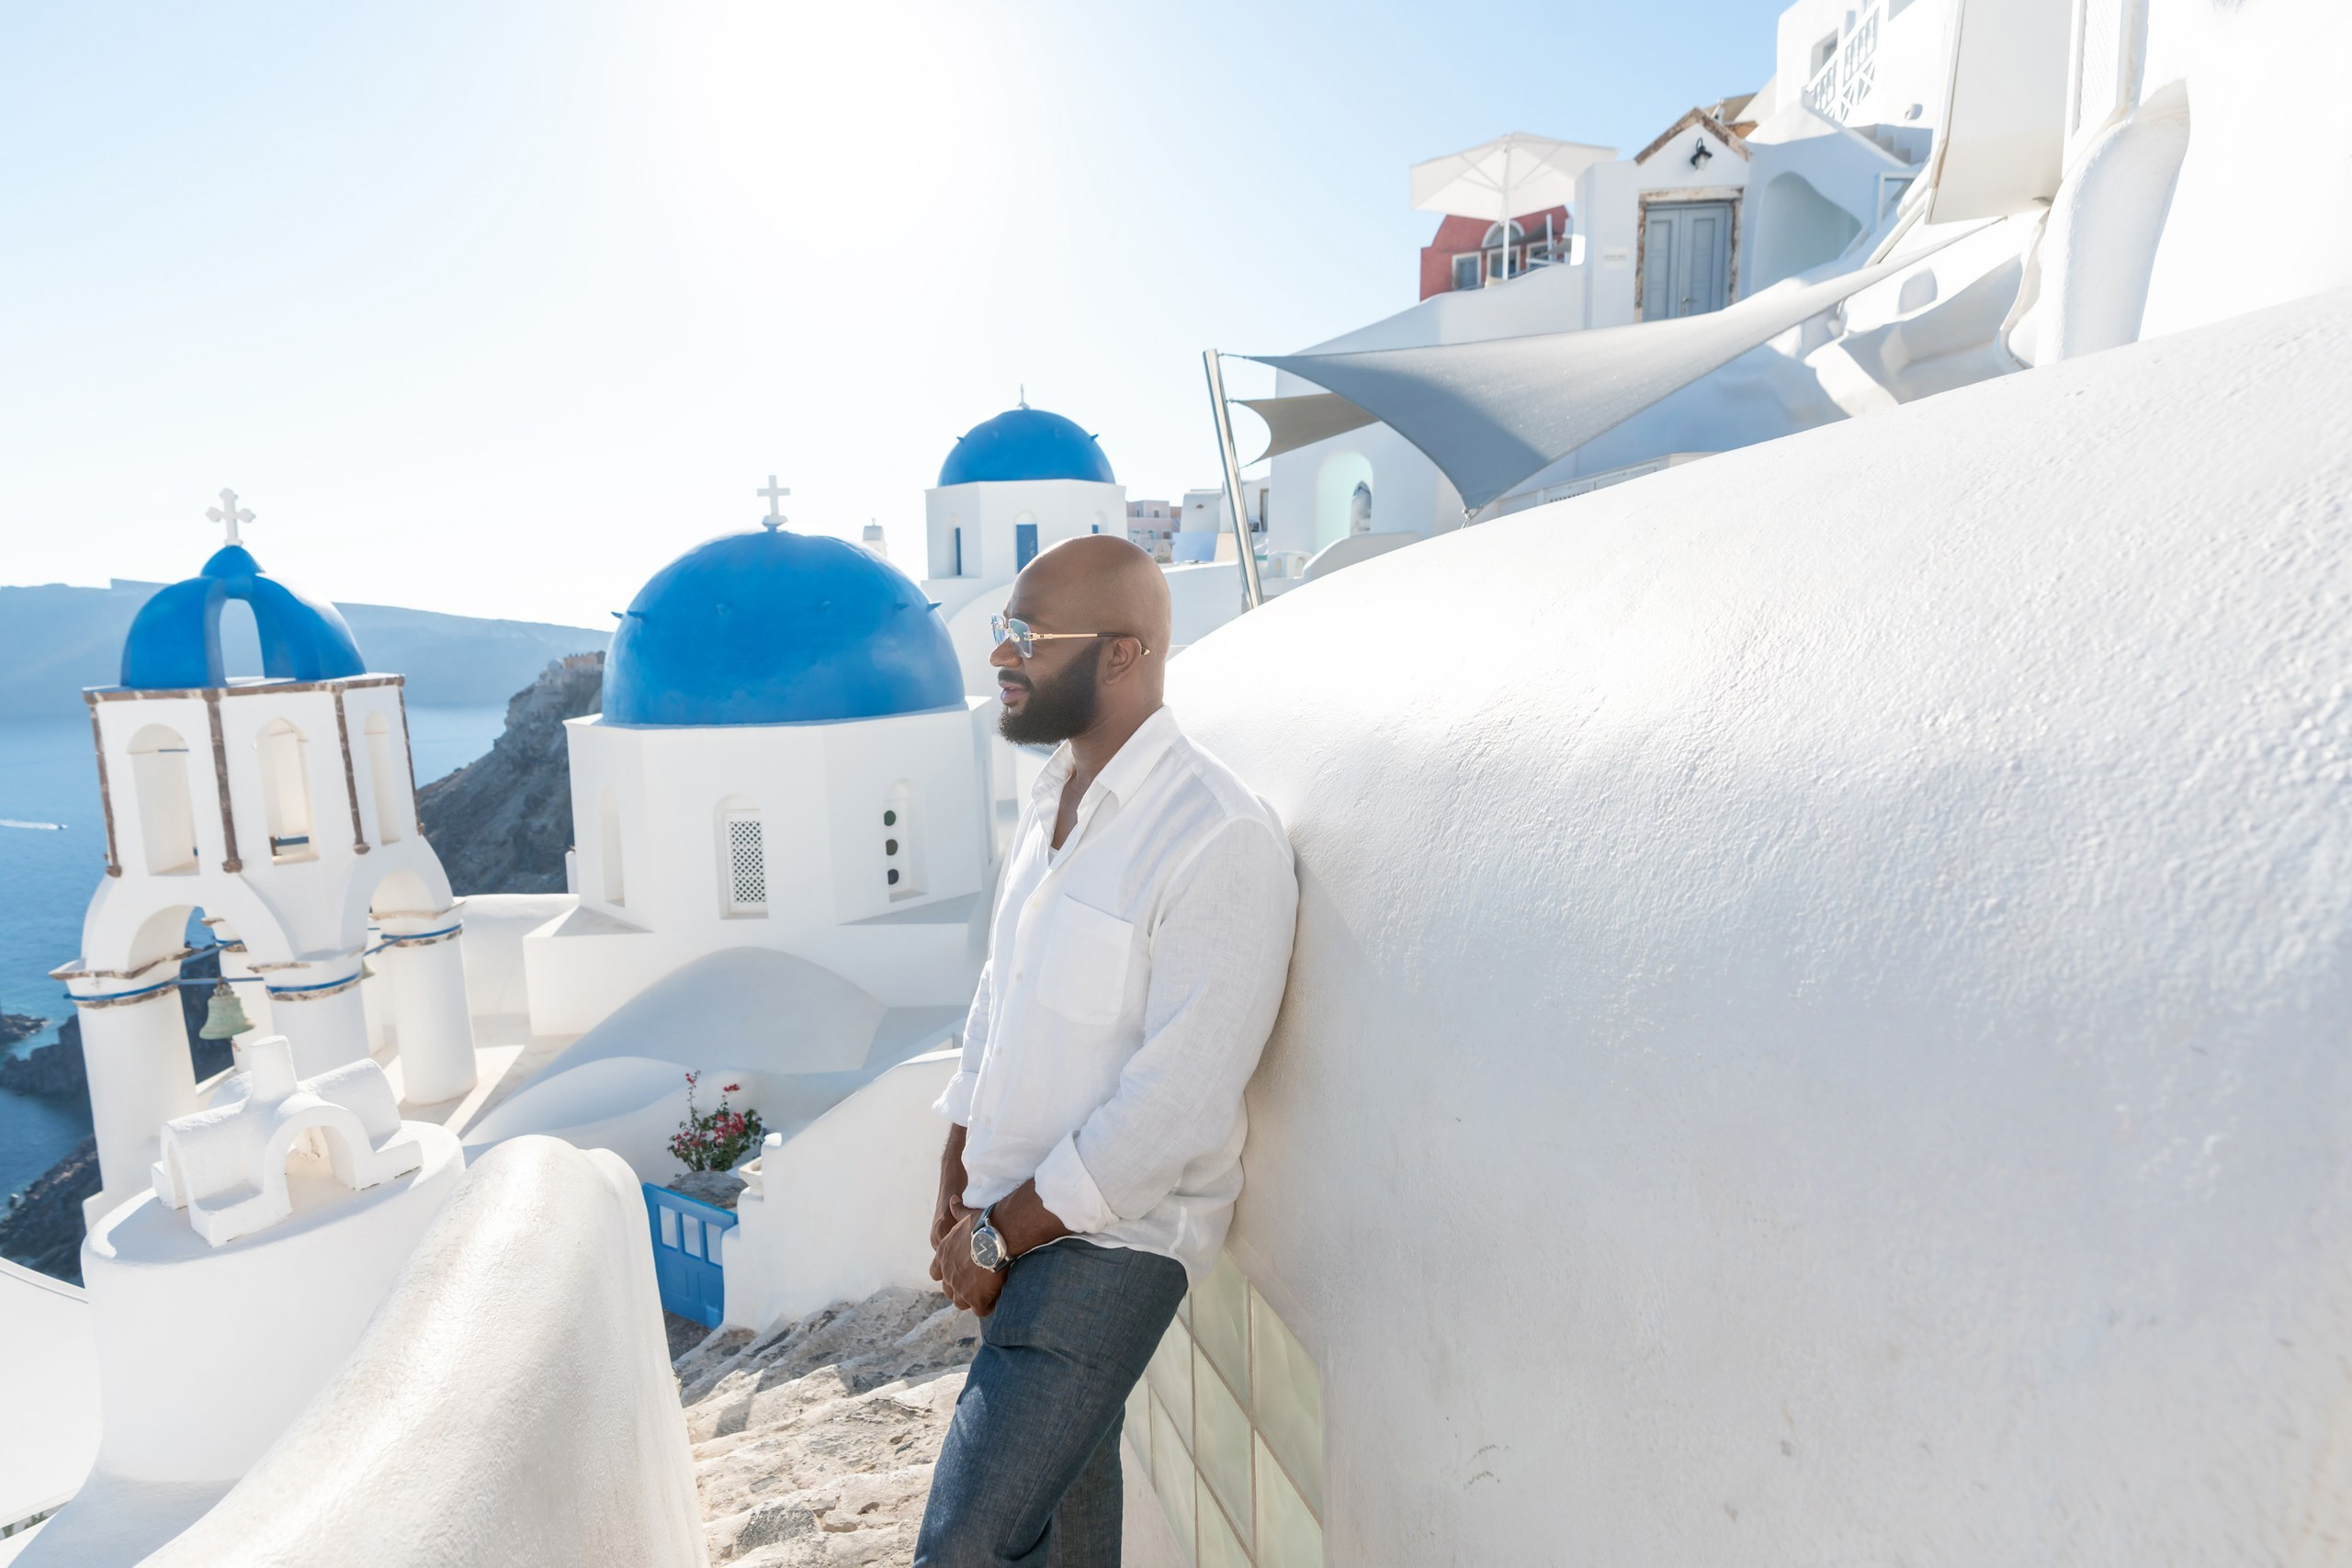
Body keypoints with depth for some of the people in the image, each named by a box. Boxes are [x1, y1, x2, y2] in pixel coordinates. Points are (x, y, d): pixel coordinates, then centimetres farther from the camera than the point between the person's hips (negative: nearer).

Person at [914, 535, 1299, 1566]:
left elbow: (1176, 1106, -24)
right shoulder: (1050, 799, 4)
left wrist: (1001, 1230, -14)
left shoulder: (1220, 840, -24)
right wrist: (956, 1183, 7)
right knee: (1065, 1470, 24)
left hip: (1111, 1239, -7)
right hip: (1013, 1220, 7)